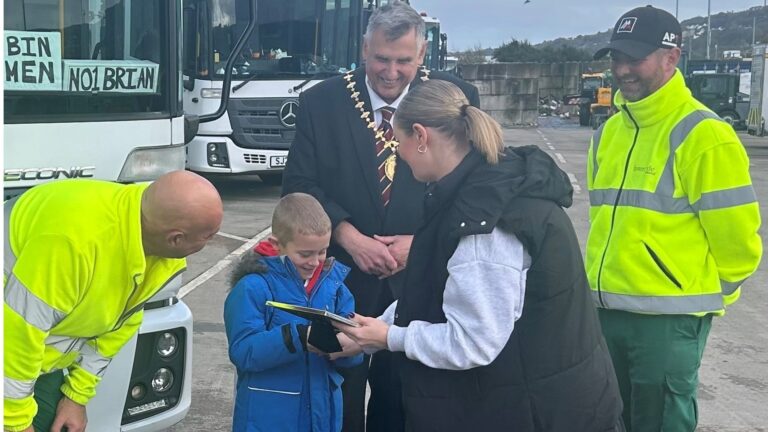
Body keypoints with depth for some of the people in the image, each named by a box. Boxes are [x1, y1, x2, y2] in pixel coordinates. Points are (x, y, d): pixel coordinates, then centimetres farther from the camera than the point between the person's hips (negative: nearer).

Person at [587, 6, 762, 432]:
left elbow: (736, 237, -11)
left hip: (669, 319, -7)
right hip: (606, 310, 7)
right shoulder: (609, 132, 9)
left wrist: (705, 295, 1)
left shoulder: (703, 136, -14)